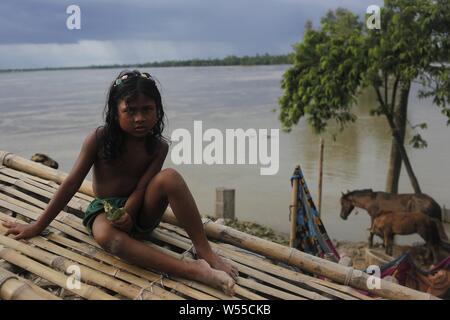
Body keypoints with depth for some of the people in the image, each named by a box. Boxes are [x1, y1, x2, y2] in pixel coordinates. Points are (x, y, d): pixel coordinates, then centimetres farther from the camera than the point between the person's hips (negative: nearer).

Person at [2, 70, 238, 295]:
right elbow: (72, 183, -9)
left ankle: (205, 252, -27)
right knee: (106, 236, -40)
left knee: (169, 177, -31)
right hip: (105, 208, -1)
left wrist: (126, 215, -33)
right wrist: (38, 226, -6)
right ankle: (195, 271, -46)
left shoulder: (158, 147, -8)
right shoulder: (99, 139, -13)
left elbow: (141, 187, -13)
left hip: (140, 210, 1)